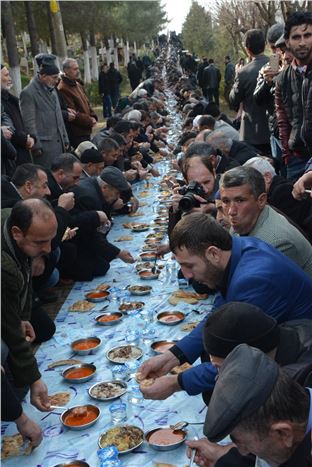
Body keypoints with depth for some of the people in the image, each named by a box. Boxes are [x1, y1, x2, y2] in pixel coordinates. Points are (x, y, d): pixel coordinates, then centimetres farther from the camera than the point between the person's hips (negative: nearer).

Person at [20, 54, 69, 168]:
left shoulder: (52, 89, 17)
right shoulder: (28, 93, -10)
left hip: (59, 143, 8)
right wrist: (36, 146, -15)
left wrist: (65, 139, 18)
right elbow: (29, 123, -13)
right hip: (44, 146, -8)